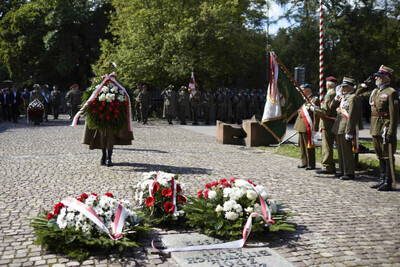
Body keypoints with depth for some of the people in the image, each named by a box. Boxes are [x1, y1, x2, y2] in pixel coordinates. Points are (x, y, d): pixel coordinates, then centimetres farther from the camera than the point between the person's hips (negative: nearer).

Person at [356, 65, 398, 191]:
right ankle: (382, 180, 22)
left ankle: (388, 182, 4)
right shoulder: (375, 92, 14)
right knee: (380, 156, 13)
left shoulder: (391, 92, -10)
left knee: (388, 156, -1)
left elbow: (394, 115, -15)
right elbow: (359, 94, 30)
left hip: (385, 130, -8)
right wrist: (365, 83, 19)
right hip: (375, 129, 8)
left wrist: (390, 132, -19)